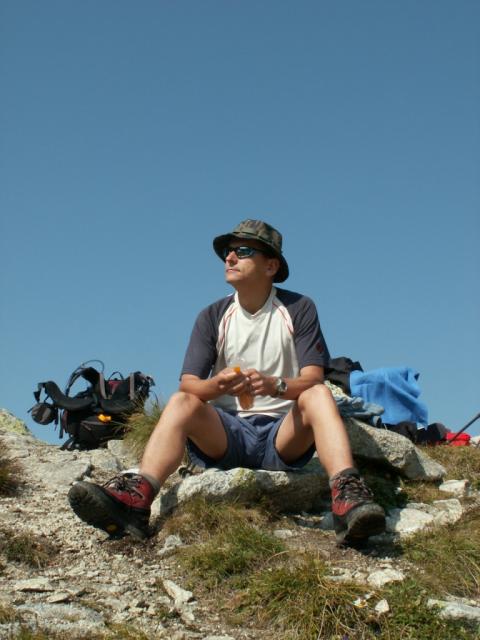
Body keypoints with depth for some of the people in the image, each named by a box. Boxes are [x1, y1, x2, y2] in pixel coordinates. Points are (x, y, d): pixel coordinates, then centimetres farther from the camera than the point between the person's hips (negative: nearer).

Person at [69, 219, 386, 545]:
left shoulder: (299, 309, 2)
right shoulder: (213, 317, 7)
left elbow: (313, 379, -9)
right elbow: (188, 383, -4)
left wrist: (274, 385, -31)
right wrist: (217, 385, -29)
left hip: (283, 434, -1)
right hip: (227, 432, 2)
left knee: (319, 394, -29)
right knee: (181, 401, -25)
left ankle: (348, 498, -48)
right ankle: (136, 500, -45)